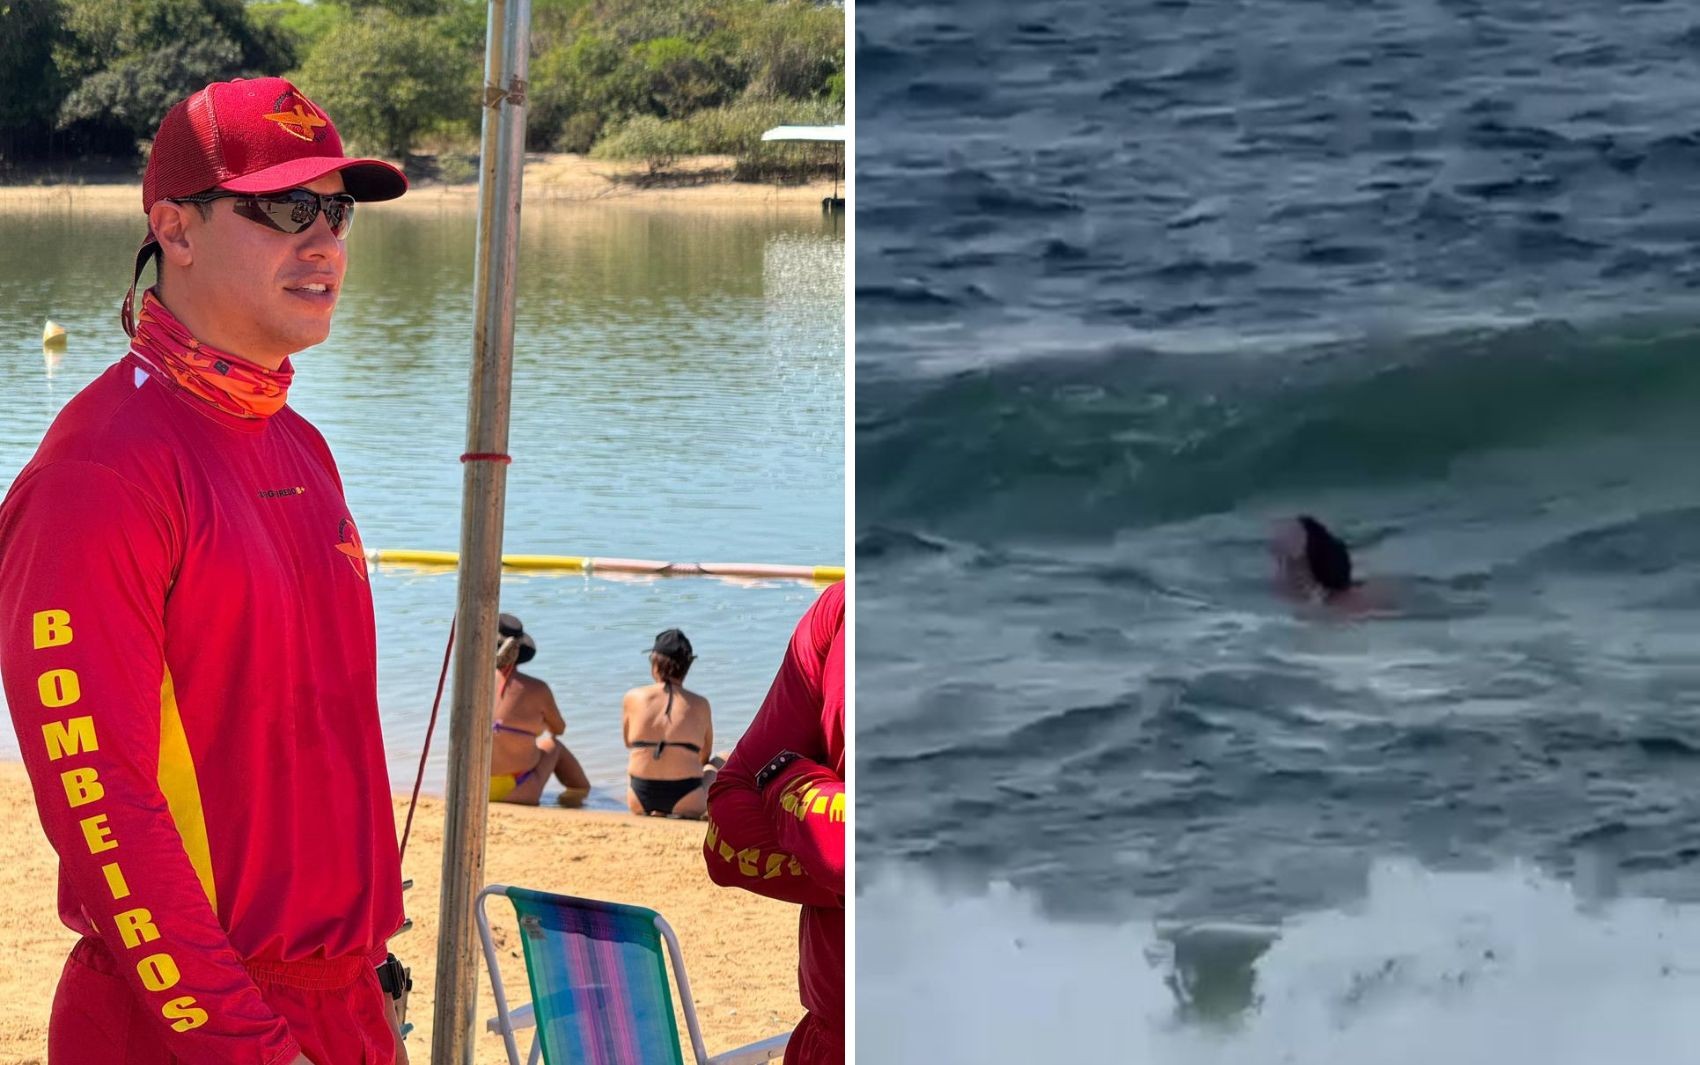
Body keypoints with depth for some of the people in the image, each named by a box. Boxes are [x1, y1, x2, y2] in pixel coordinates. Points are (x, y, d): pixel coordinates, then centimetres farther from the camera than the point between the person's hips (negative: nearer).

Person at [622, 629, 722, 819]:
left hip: (640, 801, 2)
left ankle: (654, 810, 24)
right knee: (719, 763, 27)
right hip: (686, 802, -2)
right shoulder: (699, 704, 0)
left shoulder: (632, 698, 1)